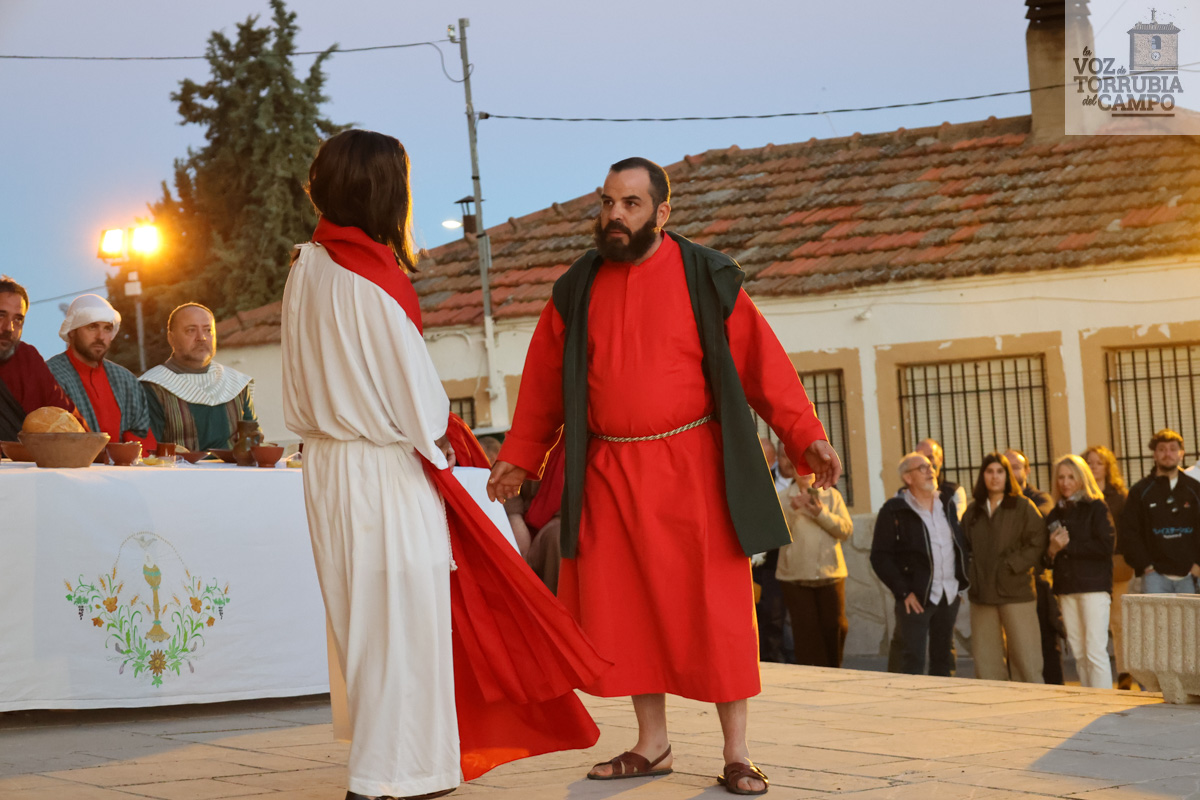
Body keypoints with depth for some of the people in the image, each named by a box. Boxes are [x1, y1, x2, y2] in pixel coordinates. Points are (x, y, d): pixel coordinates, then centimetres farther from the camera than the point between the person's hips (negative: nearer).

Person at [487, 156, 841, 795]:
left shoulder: (706, 279, 0)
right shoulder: (577, 290, 9)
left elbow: (760, 361, -2)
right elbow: (545, 380, 17)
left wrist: (805, 437, -9)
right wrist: (520, 455, 17)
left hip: (691, 466, -3)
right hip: (609, 473, 3)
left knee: (715, 609, -3)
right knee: (626, 611, 3)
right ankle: (652, 744, 16)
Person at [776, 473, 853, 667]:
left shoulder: (832, 495, 8)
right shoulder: (783, 498, 4)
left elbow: (847, 530, -2)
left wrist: (821, 513, -15)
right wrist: (792, 509, -22)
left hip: (830, 573, 1)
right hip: (796, 576, -1)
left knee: (835, 626, 3)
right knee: (806, 630, -3)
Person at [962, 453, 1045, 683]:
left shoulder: (1023, 507, 1)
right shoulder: (973, 511, 15)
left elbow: (1037, 544, -4)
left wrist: (1011, 566, -12)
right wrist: (969, 575, 4)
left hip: (1015, 590, -4)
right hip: (981, 594, 4)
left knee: (1025, 657, -4)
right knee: (985, 659, 4)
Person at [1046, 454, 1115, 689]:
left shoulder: (1096, 508, 0)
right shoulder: (1054, 515, 16)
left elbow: (1104, 546, -11)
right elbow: (1046, 555, 16)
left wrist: (1068, 545, -10)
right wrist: (1053, 550, -6)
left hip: (1093, 585, -5)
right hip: (1066, 587, 5)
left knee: (1095, 651, -10)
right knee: (1078, 653, 5)